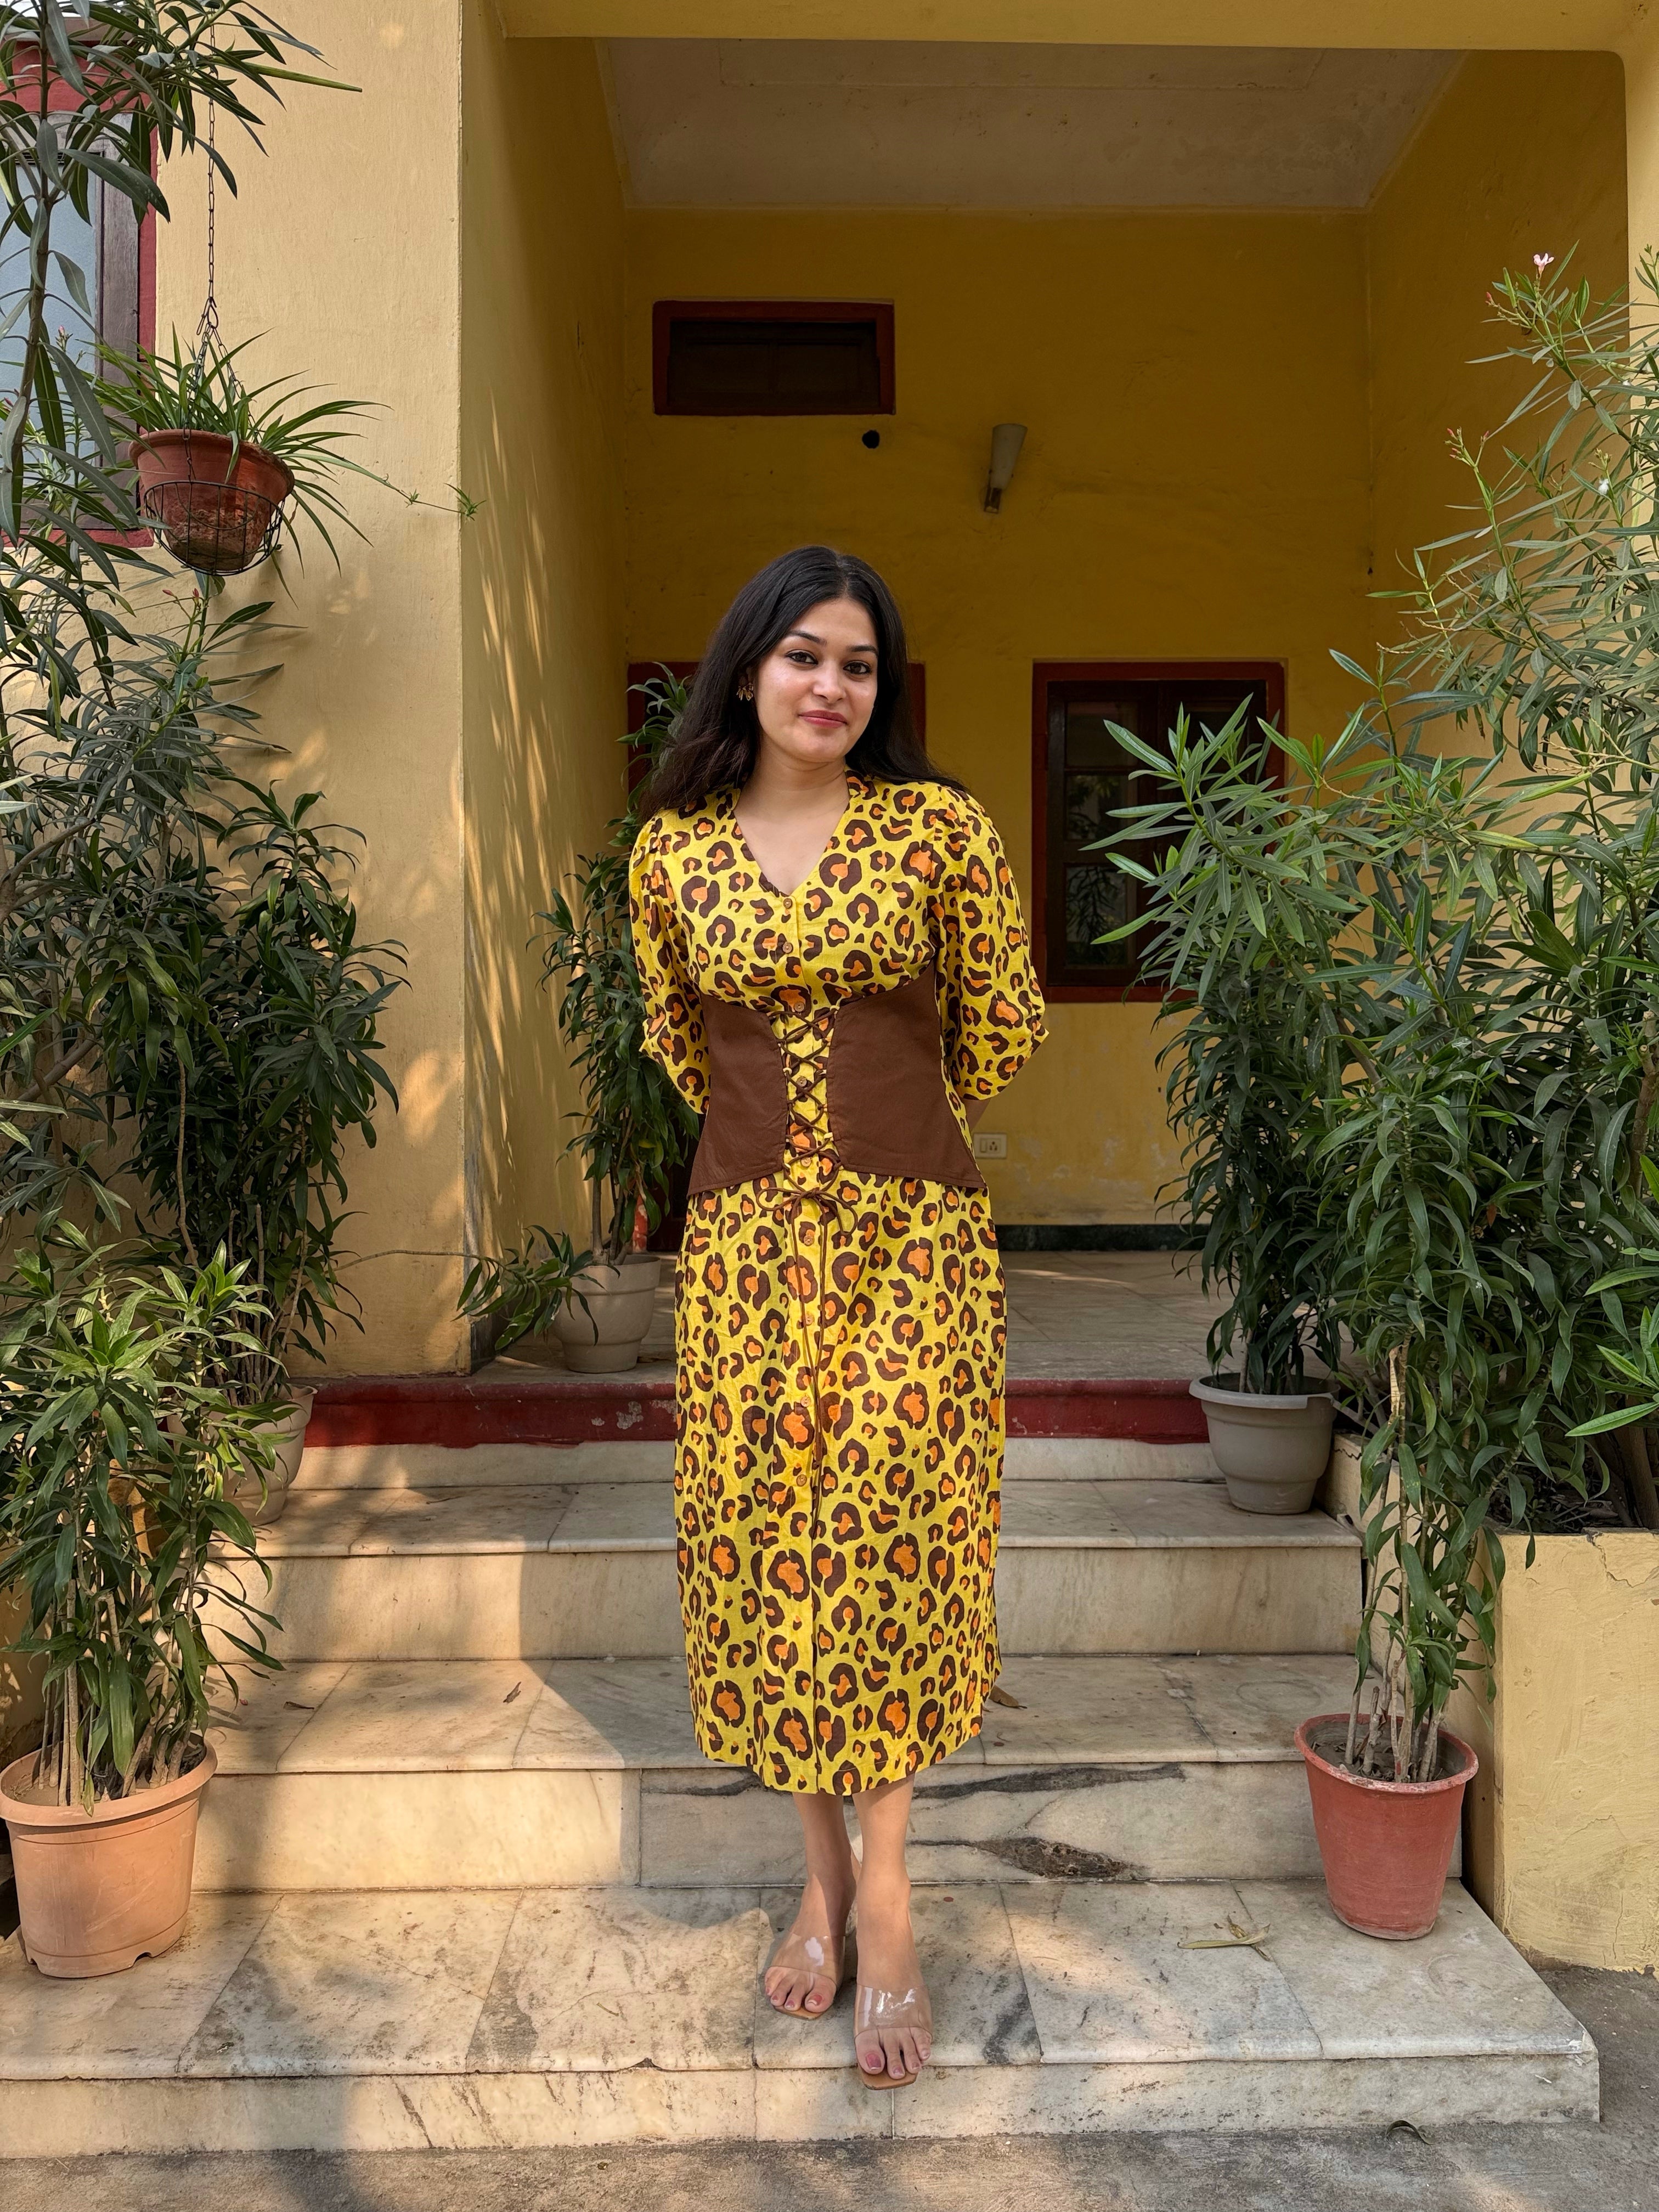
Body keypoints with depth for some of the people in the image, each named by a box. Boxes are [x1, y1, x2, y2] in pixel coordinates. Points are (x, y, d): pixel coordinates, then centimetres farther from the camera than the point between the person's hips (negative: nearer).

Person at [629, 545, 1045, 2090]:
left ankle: (881, 1890, 16)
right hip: (744, 1230, 2)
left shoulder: (940, 827, -1)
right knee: (766, 1544, 6)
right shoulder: (671, 851, 5)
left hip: (912, 1232, -2)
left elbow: (1002, 1032, 8)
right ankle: (824, 1876, 25)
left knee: (886, 1541, -3)